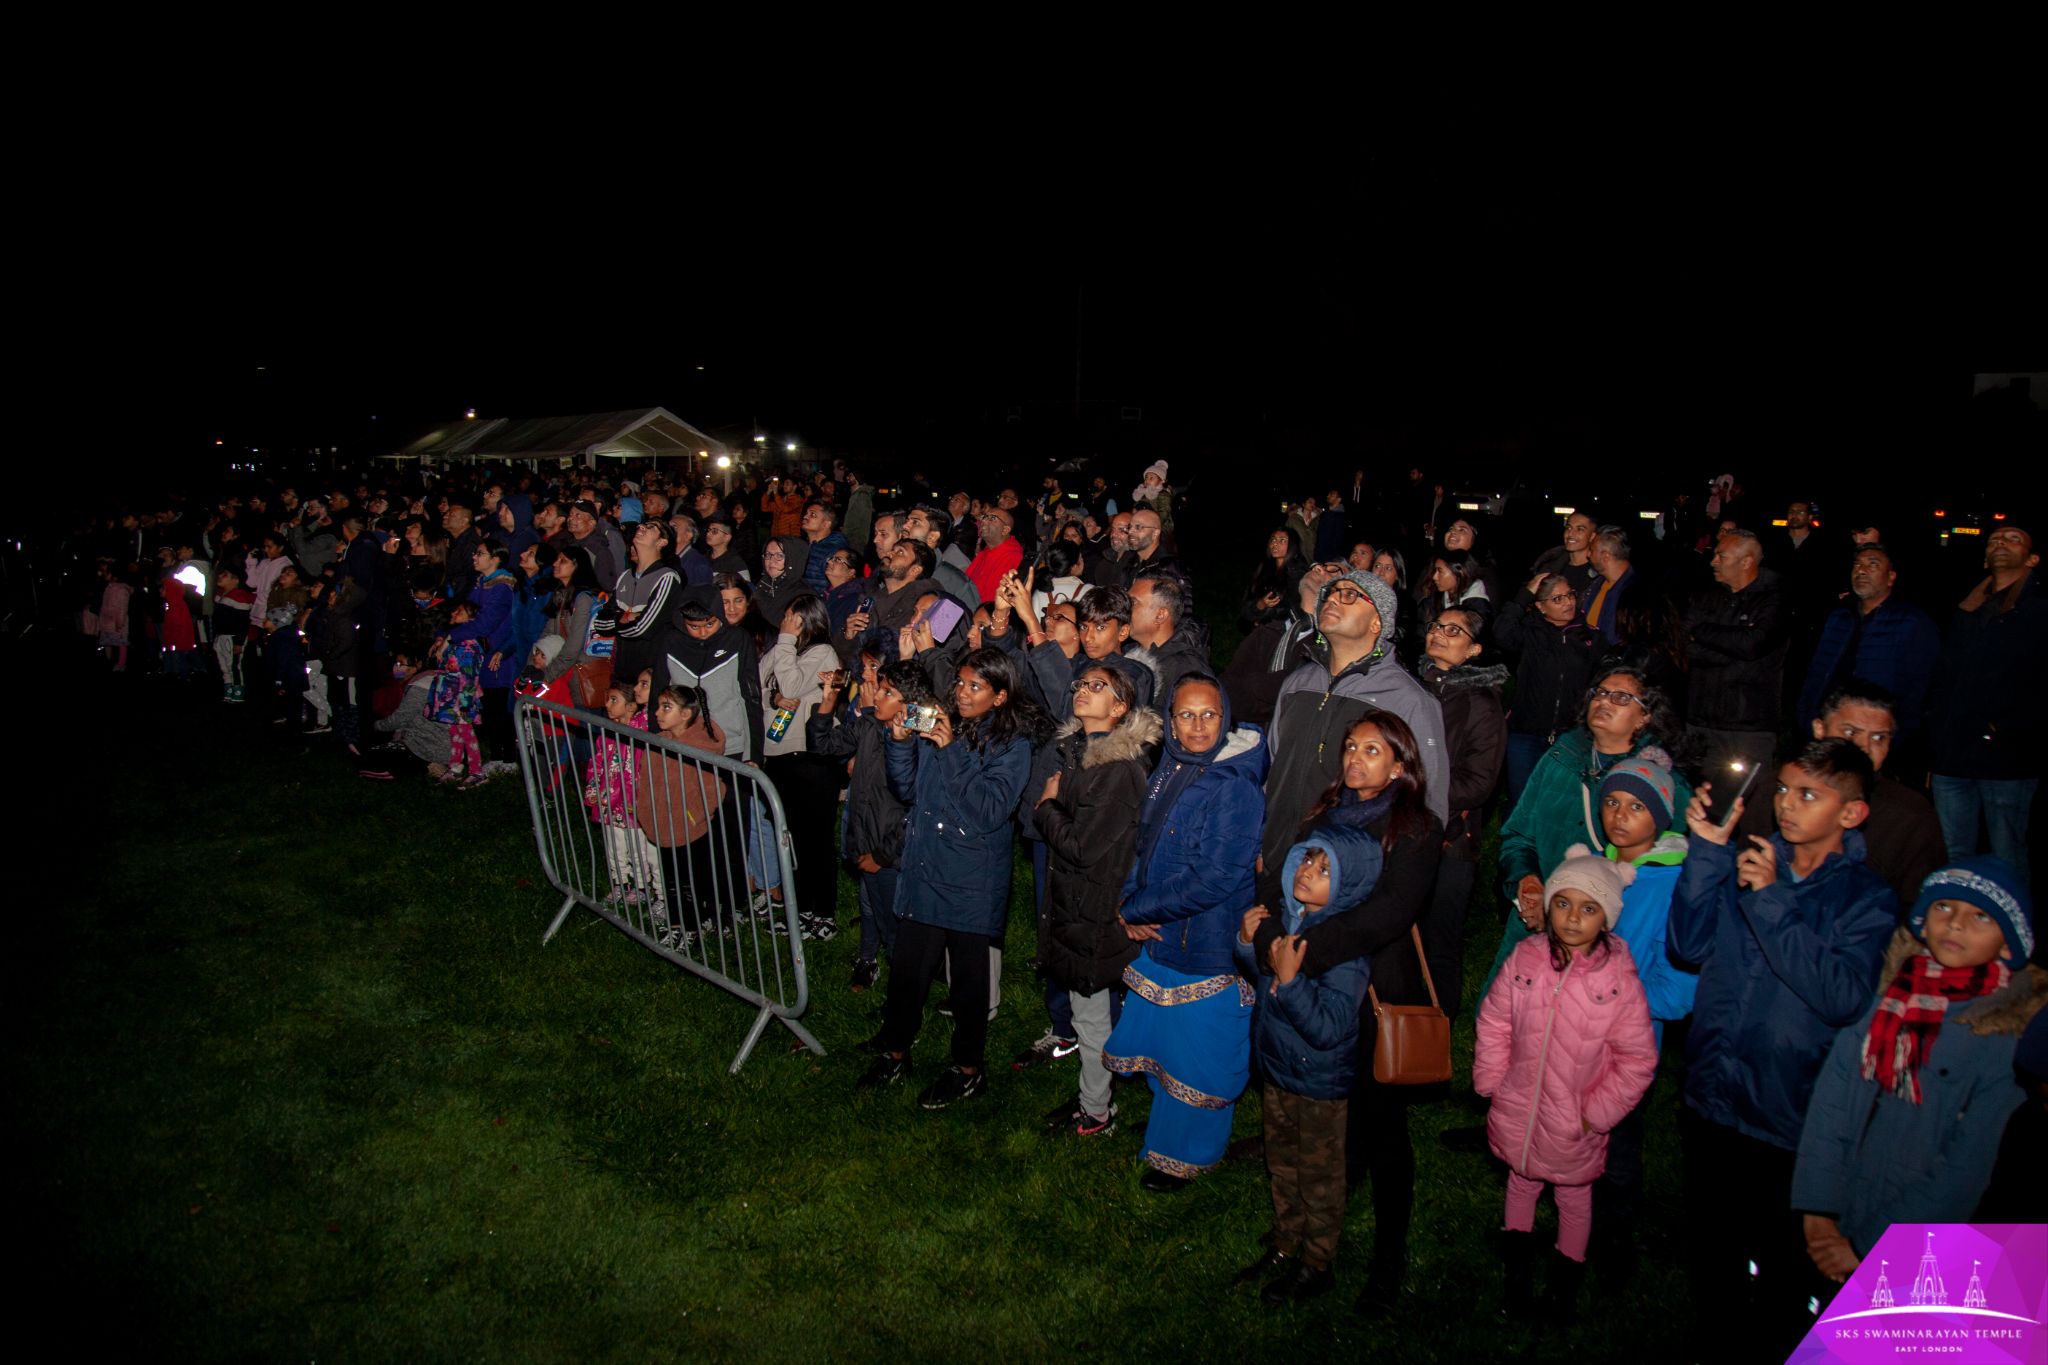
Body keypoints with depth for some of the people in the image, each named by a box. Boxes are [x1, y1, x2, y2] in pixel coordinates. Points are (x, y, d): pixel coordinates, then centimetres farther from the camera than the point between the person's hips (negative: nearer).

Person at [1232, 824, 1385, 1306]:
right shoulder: (1287, 914, -8)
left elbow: (1328, 1028, -32)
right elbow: (1260, 976, 9)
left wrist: (1288, 979, -37)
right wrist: (1247, 942, -9)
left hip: (1321, 1084, -7)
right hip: (1277, 1067, 7)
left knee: (1319, 1175, 15)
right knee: (1283, 1163, 25)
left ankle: (1316, 1266, 36)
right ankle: (1286, 1247, 46)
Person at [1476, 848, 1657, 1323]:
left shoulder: (1619, 977, -19)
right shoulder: (1525, 958, -12)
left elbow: (1637, 1060, -12)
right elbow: (1494, 1023, -1)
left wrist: (1598, 1112, -12)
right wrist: (1492, 1083, -3)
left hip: (1575, 1123, -2)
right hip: (1518, 1110, 2)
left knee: (1574, 1197, 20)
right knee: (1521, 1182, 24)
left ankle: (1568, 1274, 45)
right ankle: (1518, 1264, 47)